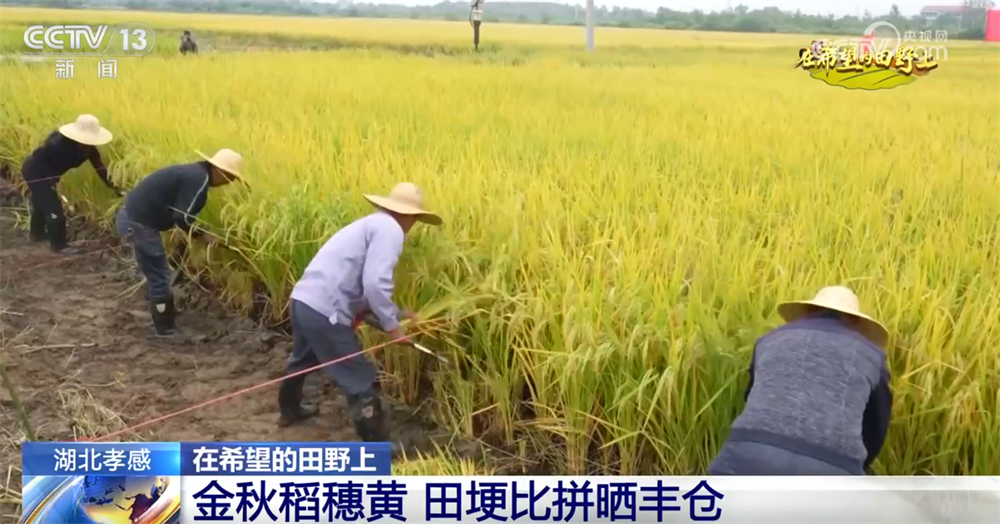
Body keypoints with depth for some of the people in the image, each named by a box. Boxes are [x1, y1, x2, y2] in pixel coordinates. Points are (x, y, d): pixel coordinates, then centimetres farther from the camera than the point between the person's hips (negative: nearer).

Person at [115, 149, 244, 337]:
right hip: (138, 223, -10)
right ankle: (165, 327, 11)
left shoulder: (196, 173, 12)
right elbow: (182, 217, -22)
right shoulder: (199, 179, -19)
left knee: (157, 272, 24)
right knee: (159, 276, 0)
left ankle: (164, 313, 40)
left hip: (133, 216, 10)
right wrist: (202, 234, -8)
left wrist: (197, 232, 13)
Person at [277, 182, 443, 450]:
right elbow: (375, 284, -21)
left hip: (303, 300, 10)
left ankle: (290, 410, 59)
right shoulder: (389, 229, -8)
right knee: (361, 382, 1)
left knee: (302, 361, 35)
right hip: (324, 311, -10)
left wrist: (395, 313, 25)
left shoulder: (370, 224, 21)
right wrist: (392, 326, -10)